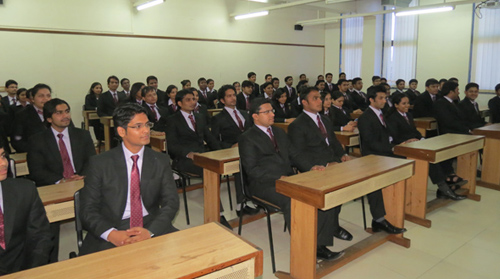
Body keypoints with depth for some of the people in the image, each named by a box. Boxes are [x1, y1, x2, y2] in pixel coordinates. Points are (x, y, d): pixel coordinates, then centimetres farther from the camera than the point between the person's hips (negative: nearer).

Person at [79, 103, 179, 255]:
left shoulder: (161, 161, 7)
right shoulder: (100, 163, 2)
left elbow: (171, 202, 1)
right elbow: (88, 209, -1)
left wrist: (150, 231, -17)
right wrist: (111, 234, -19)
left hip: (151, 226, 2)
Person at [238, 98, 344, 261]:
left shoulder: (279, 133, 22)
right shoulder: (247, 138, 0)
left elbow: (295, 154, 18)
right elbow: (252, 170, -9)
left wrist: (311, 167, -1)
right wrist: (279, 178, -20)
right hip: (265, 184, -6)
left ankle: (320, 245, -11)